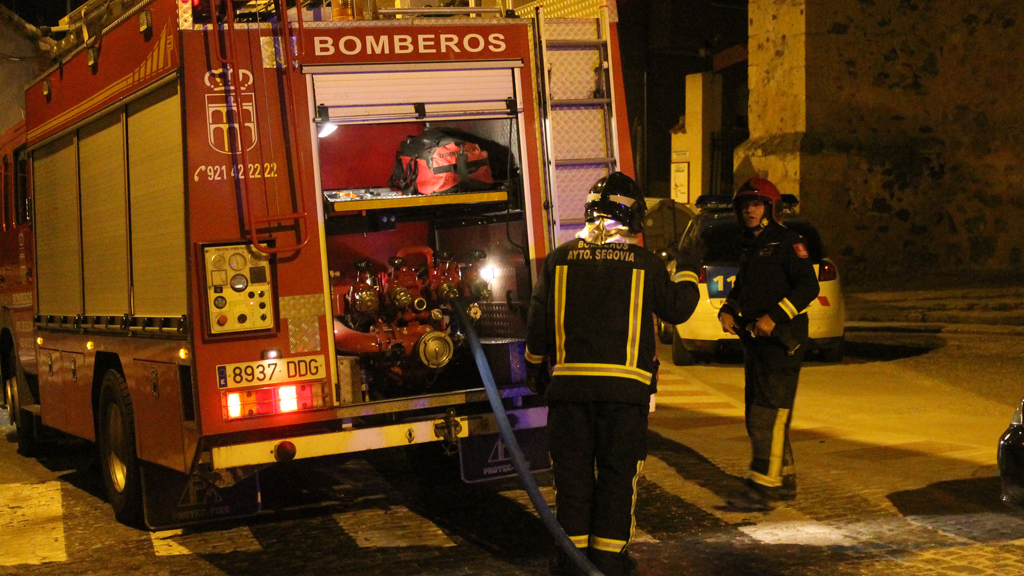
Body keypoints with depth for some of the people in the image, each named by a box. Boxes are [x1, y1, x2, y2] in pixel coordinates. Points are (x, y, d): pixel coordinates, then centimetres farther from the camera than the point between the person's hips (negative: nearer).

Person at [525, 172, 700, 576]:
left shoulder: (560, 258, 4)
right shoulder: (645, 263, -1)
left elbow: (538, 318, 7)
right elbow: (676, 309, 11)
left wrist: (534, 361, 24)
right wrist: (688, 274, 30)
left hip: (569, 380, 2)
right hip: (625, 383, -1)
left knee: (572, 468, 8)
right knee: (618, 470, 6)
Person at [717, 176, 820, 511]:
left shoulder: (786, 242, -8)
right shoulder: (750, 246, 19)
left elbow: (808, 286, -16)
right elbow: (741, 288, 27)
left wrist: (773, 316, -22)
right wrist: (727, 311, 7)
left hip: (782, 340, -9)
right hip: (755, 341, 9)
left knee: (769, 413, -13)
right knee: (757, 415, 13)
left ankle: (761, 487, -15)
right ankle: (783, 480, 24)